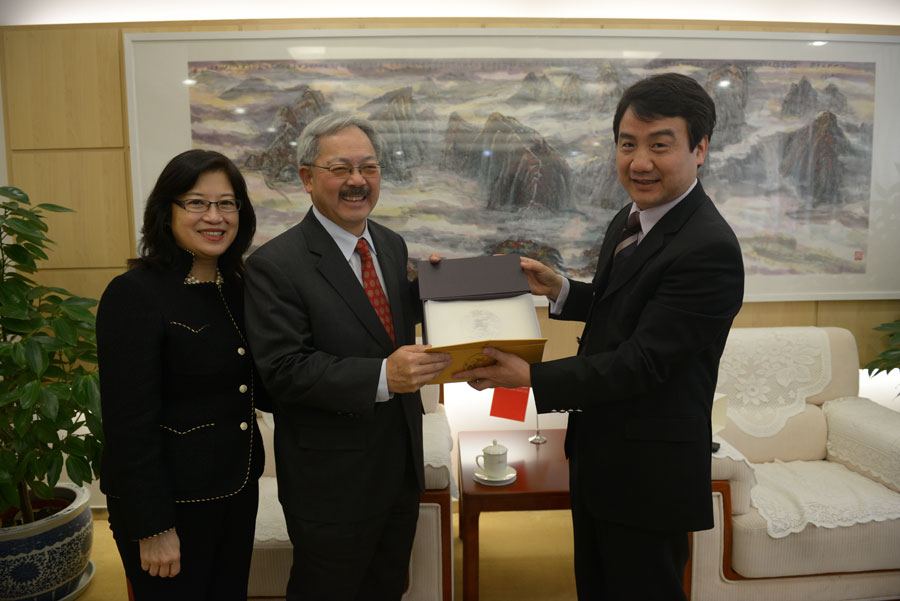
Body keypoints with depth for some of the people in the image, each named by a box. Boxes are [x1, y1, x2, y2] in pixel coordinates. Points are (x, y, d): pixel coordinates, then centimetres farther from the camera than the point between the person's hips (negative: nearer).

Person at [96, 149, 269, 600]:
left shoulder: (237, 288, 5)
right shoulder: (134, 294, -17)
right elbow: (129, 423, -18)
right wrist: (153, 528, -17)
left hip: (238, 490, 7)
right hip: (171, 501, -7)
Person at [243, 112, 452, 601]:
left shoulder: (392, 245, 5)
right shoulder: (274, 265, -17)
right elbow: (285, 370, -23)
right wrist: (383, 376, -33)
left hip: (401, 468, 7)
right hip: (332, 482, -6)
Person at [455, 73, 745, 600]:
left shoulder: (709, 250, -26)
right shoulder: (629, 221, 4)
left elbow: (642, 362, -28)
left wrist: (532, 378, -29)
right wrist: (561, 290, 0)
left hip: (649, 476, -9)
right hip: (596, 457, 9)